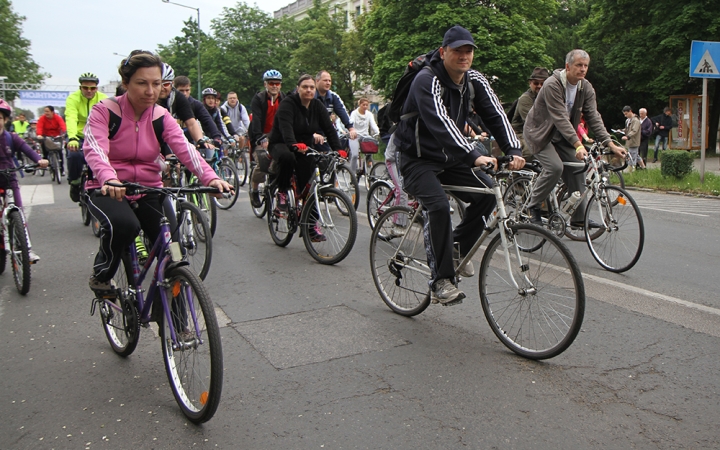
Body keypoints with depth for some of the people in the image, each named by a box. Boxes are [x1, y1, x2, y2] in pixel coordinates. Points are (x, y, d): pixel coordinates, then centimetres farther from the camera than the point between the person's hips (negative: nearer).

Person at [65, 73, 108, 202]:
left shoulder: (103, 99, -7)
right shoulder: (73, 98, -11)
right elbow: (71, 119, -27)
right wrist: (72, 138, -45)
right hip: (78, 137, -1)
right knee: (75, 155, -28)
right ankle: (74, 182, -3)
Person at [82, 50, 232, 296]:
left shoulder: (161, 116, 0)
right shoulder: (104, 111, -10)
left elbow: (184, 147, -17)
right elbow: (95, 150, -27)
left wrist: (210, 177, -36)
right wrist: (109, 179, -50)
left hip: (149, 191, 4)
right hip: (108, 190, -3)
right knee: (124, 225, -36)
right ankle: (101, 276, -5)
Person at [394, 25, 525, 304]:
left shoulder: (475, 81, -1)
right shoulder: (427, 80, -22)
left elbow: (495, 114, -10)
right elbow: (441, 123, -36)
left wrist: (514, 150, -27)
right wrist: (473, 156, -47)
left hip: (449, 158, 7)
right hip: (417, 159, -7)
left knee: (487, 193, -12)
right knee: (440, 206, -28)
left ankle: (459, 248, 10)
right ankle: (442, 281, -18)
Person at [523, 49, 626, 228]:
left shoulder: (586, 88, -3)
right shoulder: (552, 85, -25)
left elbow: (594, 117, -7)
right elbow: (560, 118, -32)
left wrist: (611, 144, -19)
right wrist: (578, 145, -40)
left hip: (561, 136, 7)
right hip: (540, 133, -7)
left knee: (577, 168, -4)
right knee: (555, 167, -25)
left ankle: (578, 218, 5)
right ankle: (533, 206, -4)